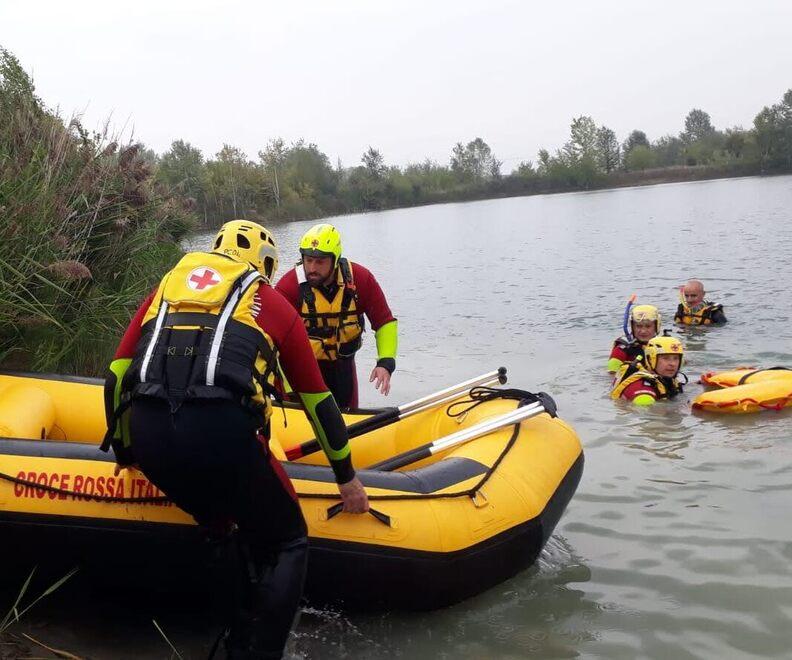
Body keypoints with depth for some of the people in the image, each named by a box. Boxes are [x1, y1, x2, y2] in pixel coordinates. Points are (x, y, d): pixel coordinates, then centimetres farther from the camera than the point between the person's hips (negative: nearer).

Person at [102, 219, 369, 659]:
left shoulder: (169, 286, 29)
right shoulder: (272, 303, 23)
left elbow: (116, 376, 26)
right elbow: (319, 402, 25)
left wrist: (124, 450, 39)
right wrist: (347, 479, 34)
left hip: (147, 436, 4)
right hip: (223, 432, -3)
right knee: (285, 545, 14)